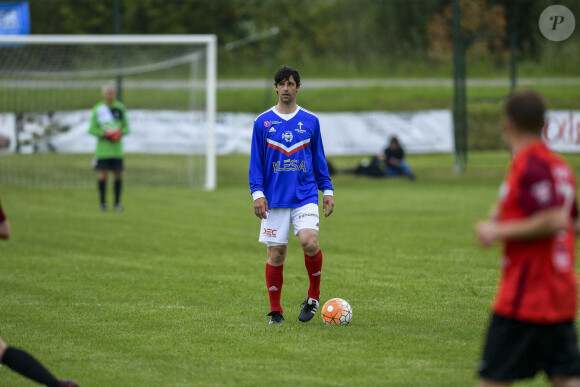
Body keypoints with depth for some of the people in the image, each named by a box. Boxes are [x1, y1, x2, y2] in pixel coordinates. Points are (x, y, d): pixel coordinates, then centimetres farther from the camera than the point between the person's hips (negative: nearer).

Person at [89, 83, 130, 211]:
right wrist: (104, 134, -17)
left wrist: (121, 133, -8)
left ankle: (117, 202, 14)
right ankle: (103, 202, 7)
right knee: (103, 174, -5)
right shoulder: (98, 109, -2)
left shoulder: (120, 108, 7)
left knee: (118, 175, 2)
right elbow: (92, 129, -2)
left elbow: (126, 127, 13)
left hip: (117, 148, 3)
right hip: (103, 147, -3)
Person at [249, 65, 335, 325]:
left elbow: (319, 158, 14)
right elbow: (256, 162, 5)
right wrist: (257, 193, -5)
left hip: (305, 195, 0)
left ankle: (314, 295, 0)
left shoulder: (310, 121, 8)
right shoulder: (263, 122, 5)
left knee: (309, 242, -21)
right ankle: (276, 311, 11)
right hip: (274, 199, 0)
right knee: (276, 254, 0)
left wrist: (327, 189, 8)